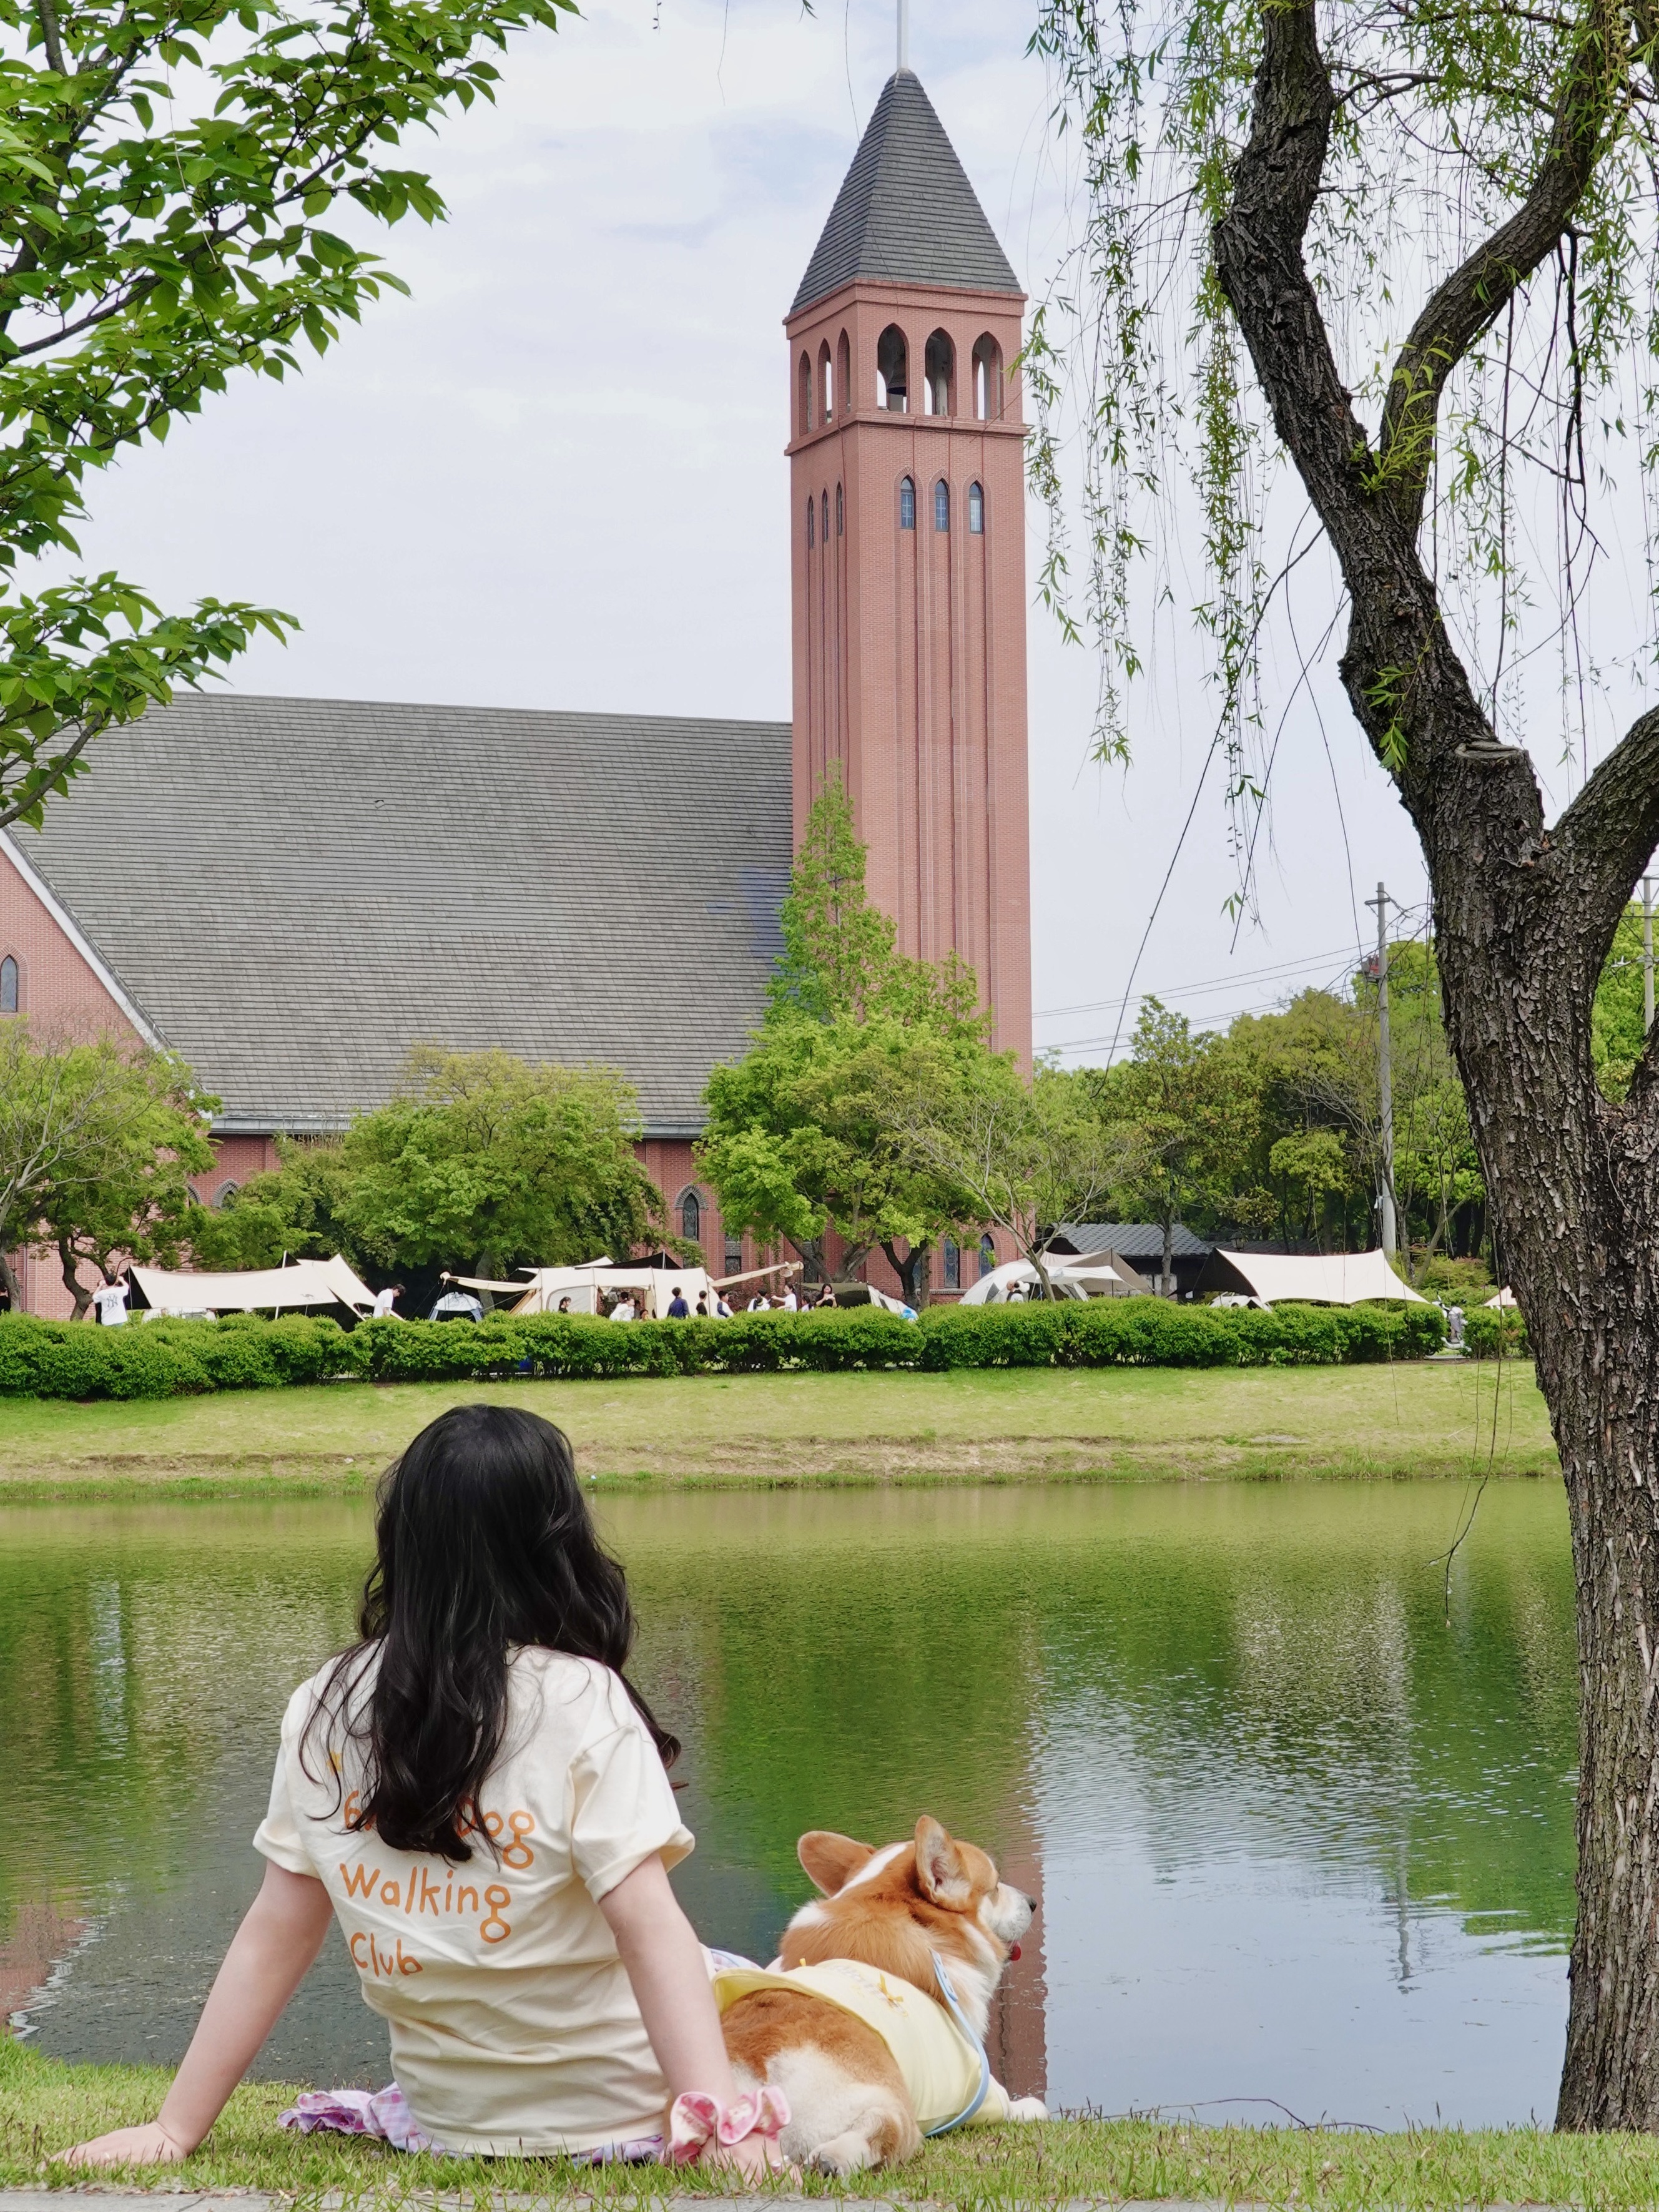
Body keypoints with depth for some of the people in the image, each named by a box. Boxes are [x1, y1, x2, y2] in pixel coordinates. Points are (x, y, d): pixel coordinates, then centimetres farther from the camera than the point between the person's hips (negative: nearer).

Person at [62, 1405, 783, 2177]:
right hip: (616, 2115, -5)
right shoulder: (581, 1706, -17)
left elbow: (274, 1933, -2)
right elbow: (650, 1930, -24)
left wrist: (174, 2128, 3)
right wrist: (723, 2123, -27)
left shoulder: (324, 1709, -4)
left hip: (446, 2117, 5)